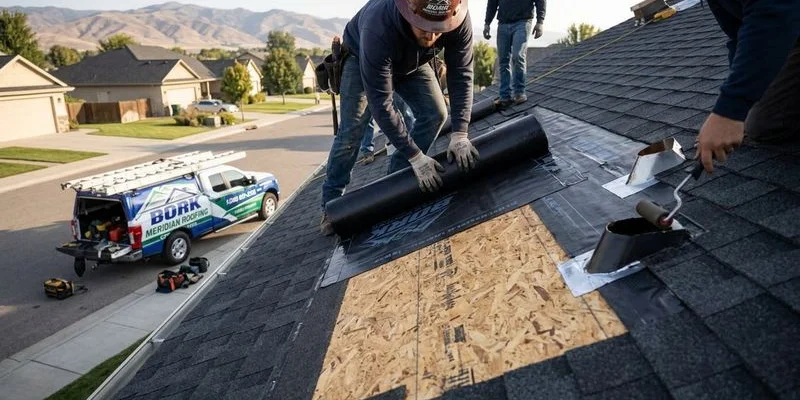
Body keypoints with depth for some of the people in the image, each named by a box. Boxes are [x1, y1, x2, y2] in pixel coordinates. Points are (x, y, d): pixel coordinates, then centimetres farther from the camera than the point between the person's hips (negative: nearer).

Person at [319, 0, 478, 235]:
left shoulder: (459, 20, -35)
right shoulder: (379, 28, -46)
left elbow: (461, 75, -28)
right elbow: (380, 103, -43)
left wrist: (459, 134, -38)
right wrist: (415, 156, -41)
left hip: (412, 62, 5)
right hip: (361, 58, -4)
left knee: (435, 114, -9)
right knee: (352, 130, -14)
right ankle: (332, 205, 1)